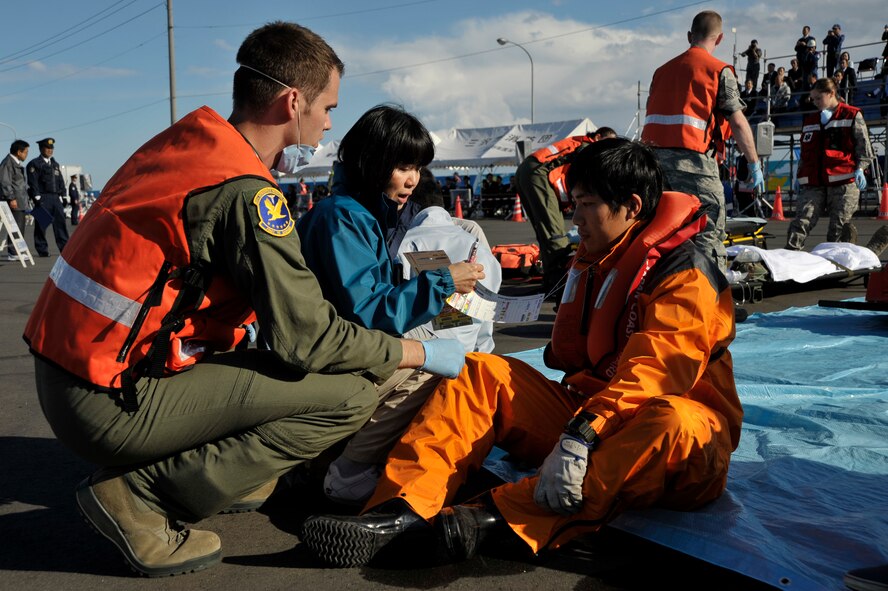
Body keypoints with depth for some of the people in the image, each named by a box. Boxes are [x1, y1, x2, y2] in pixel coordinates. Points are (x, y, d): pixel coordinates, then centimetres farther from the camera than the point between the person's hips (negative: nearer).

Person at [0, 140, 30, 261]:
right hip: (14, 202, -10)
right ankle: (13, 253, -8)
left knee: (20, 228, 11)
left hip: (21, 202, 10)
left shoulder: (18, 164, 21)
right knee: (15, 228, -10)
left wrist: (26, 200, 25)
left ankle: (17, 252, 17)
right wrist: (11, 198, -19)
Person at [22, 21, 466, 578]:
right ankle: (141, 493, -7)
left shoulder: (183, 142, 7)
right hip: (112, 405, -9)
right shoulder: (243, 191, -19)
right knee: (351, 394, -11)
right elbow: (307, 339, -17)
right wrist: (419, 353, -4)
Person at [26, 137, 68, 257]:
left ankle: (65, 248, 5)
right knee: (41, 225, -2)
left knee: (60, 222, 2)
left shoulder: (55, 164, 20)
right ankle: (42, 250, 2)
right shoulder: (34, 164, -1)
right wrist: (37, 198, -15)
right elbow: (33, 183, -8)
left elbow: (61, 181, 20)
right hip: (43, 199, -6)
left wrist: (62, 196, 11)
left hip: (55, 198, 6)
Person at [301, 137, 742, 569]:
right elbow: (570, 360, 9)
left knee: (674, 422, -41)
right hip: (595, 422, 7)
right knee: (483, 371, -7)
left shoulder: (686, 275, -13)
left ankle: (501, 515, -44)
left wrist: (580, 438, -39)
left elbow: (651, 374, -28)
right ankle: (403, 510, -28)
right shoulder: (591, 263, 11)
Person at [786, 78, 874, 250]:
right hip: (813, 183, 4)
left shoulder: (852, 115, 9)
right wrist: (800, 176, 21)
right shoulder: (809, 120, 23)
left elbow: (863, 146, 5)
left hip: (843, 181, -3)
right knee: (801, 222, -12)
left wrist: (860, 168, -9)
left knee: (839, 227, -7)